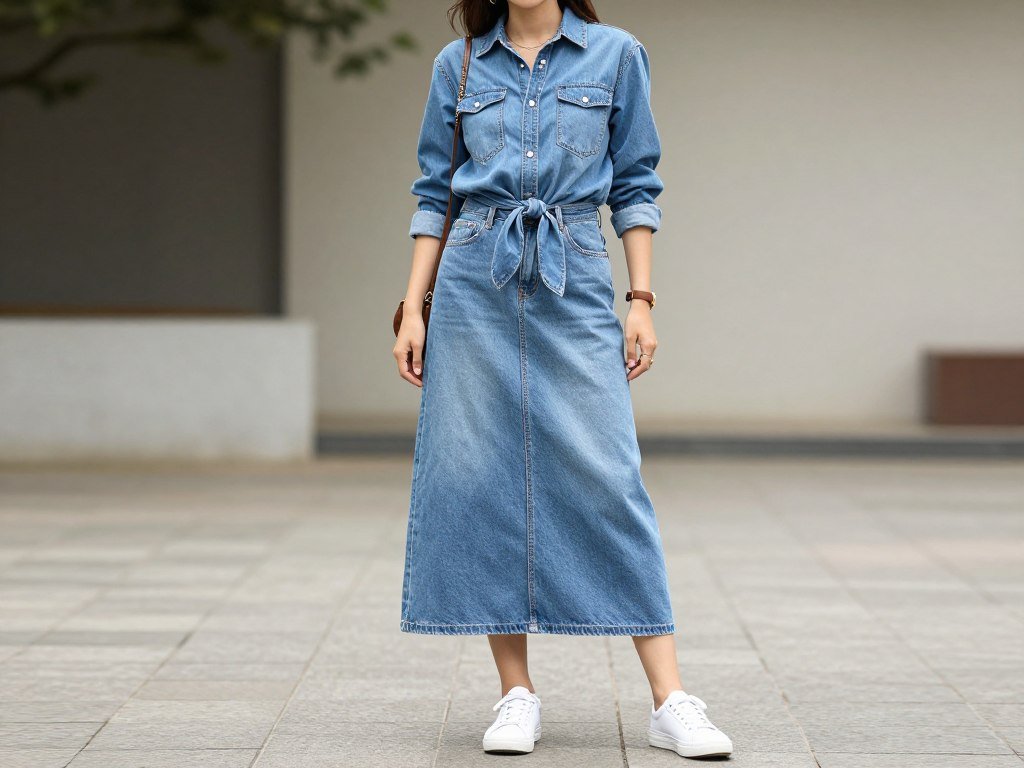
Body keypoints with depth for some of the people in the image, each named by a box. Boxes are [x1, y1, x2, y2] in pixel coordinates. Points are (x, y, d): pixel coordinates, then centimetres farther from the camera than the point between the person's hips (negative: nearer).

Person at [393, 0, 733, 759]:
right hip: (475, 279, 2)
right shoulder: (459, 65, 9)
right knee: (480, 478, -1)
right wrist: (413, 309, 5)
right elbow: (435, 191, 11)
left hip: (574, 281, -2)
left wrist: (642, 300, -1)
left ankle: (672, 702, -6)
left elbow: (635, 185, 6)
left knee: (608, 478, -8)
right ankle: (517, 694, 8)